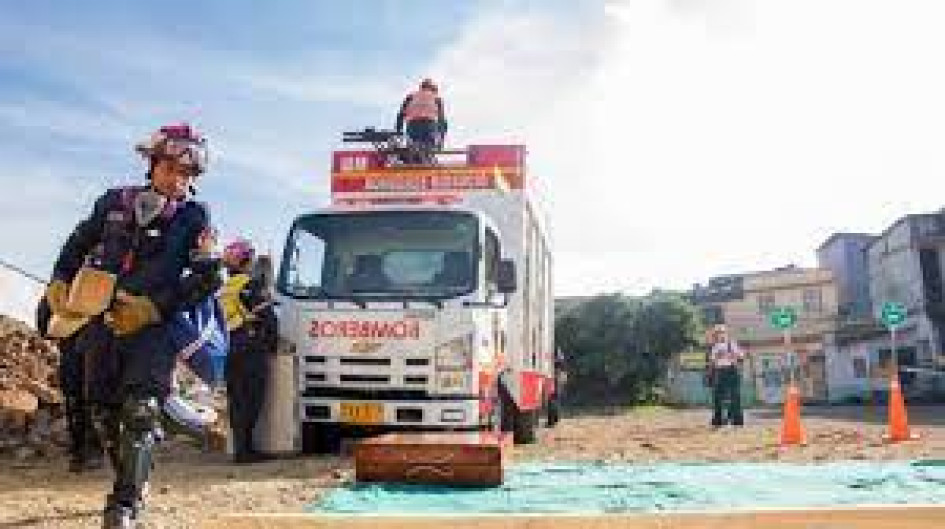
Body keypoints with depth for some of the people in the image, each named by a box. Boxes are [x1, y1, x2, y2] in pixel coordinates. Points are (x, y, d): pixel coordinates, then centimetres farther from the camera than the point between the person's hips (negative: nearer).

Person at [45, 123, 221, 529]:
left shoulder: (194, 217, -3)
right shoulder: (116, 201, 9)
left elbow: (208, 277, -10)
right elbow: (79, 244, 23)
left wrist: (153, 307, -17)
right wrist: (59, 282, 8)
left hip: (155, 325, -4)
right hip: (105, 320, 5)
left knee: (139, 411, -16)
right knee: (108, 411, 12)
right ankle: (133, 484, 32)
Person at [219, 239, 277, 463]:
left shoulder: (224, 289, 18)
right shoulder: (251, 284, -6)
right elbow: (268, 317, -10)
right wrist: (272, 343, 3)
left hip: (231, 350, 8)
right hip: (252, 350, -8)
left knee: (237, 400, 10)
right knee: (250, 400, -7)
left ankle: (241, 447, 16)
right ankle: (244, 449, -8)